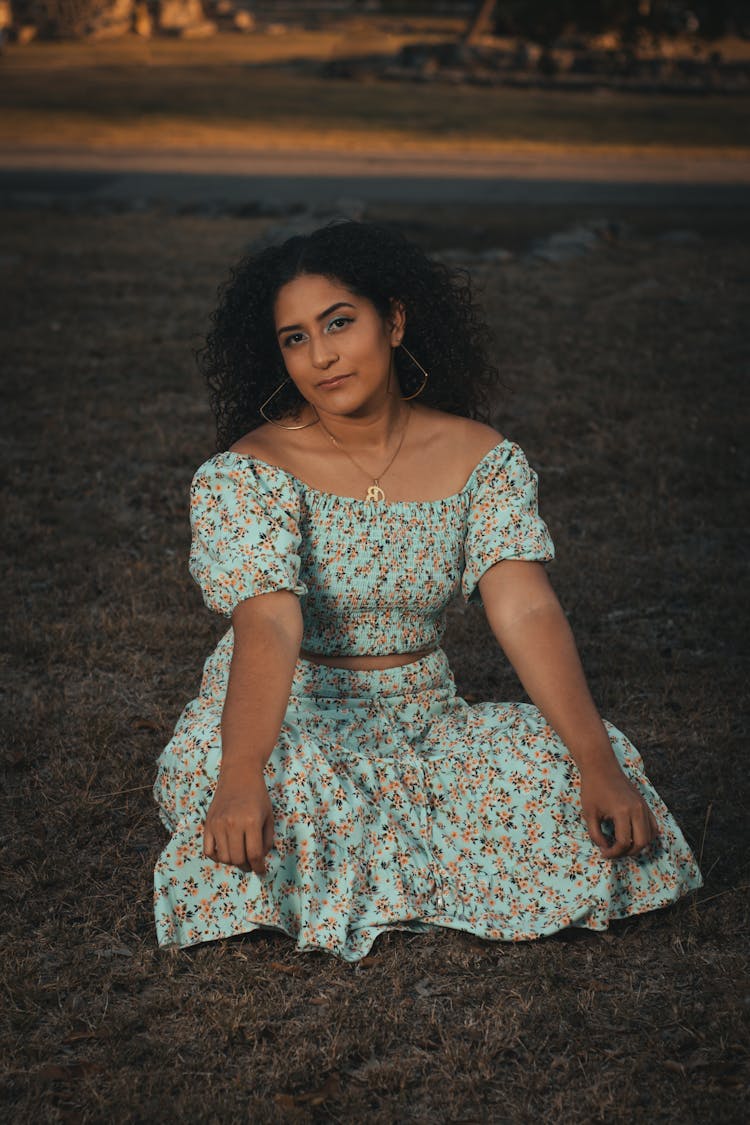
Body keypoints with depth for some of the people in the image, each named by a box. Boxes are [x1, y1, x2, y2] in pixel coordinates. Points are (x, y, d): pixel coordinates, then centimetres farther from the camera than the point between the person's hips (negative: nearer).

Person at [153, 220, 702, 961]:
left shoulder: (482, 461, -4)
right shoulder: (248, 474, -14)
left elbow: (525, 610, -15)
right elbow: (267, 627, -28)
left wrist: (598, 760, -27)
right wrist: (240, 778, -45)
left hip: (423, 720, 4)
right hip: (286, 721, -3)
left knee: (562, 773, -21)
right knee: (296, 795, -37)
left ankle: (366, 876, -5)